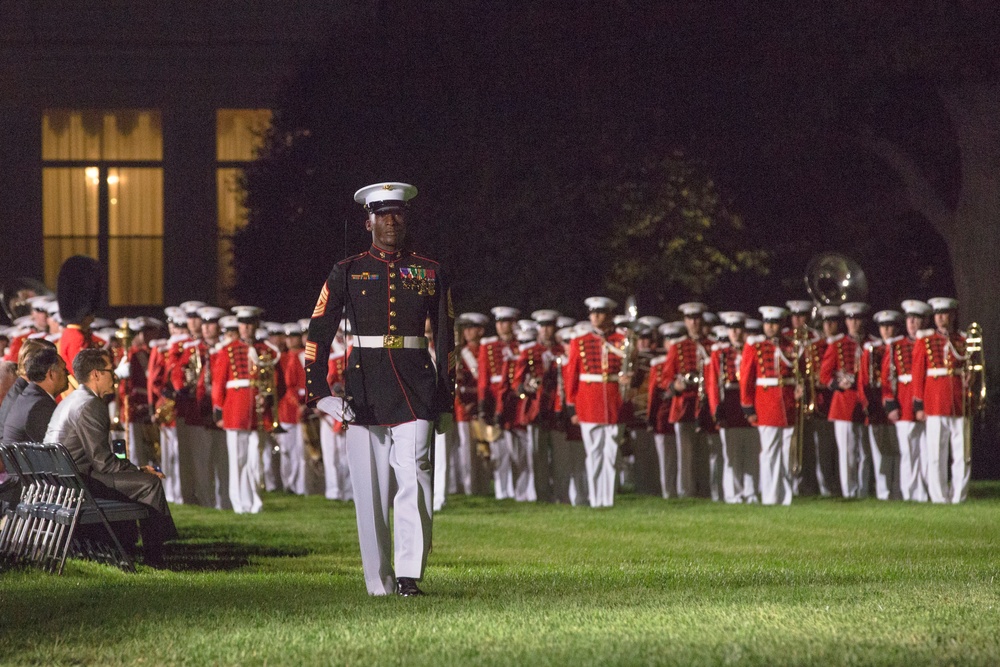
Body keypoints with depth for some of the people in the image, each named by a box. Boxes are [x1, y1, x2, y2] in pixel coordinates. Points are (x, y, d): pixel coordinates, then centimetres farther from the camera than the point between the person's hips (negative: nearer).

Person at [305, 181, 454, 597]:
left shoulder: (430, 274, 9)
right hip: (365, 388, 0)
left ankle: (409, 575, -17)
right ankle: (379, 585, 8)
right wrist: (318, 393, -6)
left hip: (416, 387, 0)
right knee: (370, 488, 1)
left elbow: (445, 340, 14)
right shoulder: (347, 273, 5)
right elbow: (319, 334, 4)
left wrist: (446, 401, 10)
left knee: (414, 476, -14)